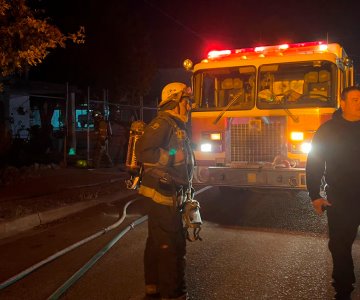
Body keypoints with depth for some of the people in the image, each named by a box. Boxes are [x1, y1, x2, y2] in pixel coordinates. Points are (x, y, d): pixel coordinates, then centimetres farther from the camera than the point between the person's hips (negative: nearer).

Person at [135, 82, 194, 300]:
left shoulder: (176, 127, 19)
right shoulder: (163, 123, -13)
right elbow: (143, 151, -25)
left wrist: (185, 190, 22)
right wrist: (173, 158, -21)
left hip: (169, 194, 10)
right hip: (161, 192, -10)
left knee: (158, 243, 16)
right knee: (171, 246, -6)